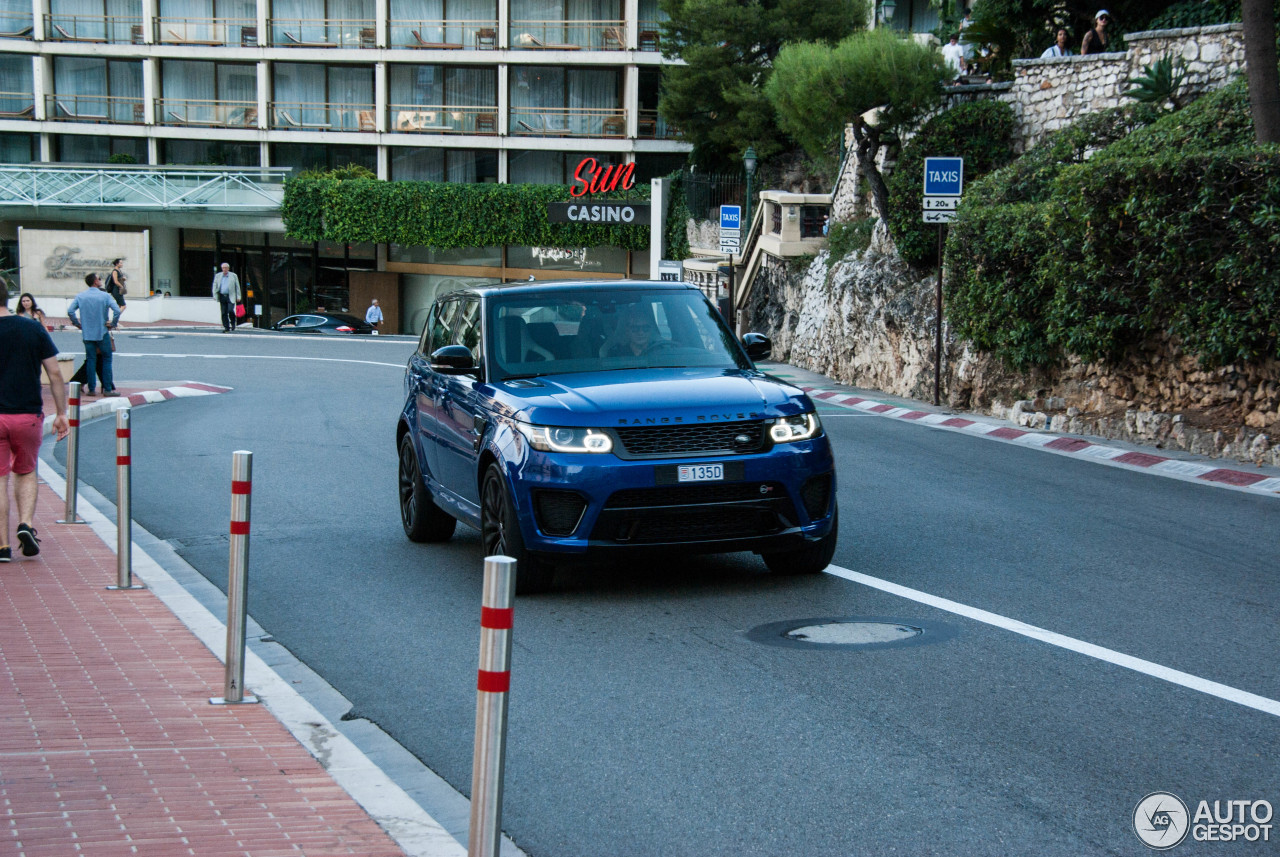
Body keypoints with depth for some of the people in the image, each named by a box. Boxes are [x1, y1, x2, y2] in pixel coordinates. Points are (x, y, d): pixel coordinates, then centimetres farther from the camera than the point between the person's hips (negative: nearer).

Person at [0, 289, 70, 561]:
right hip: (29, 414, 2)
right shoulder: (34, 329, 0)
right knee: (26, 473, 20)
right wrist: (61, 413, 7)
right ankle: (26, 525, -2)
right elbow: (55, 374, 0)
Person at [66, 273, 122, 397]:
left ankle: (90, 389, 8)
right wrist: (113, 324, -6)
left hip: (87, 334, 3)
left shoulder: (80, 296, 3)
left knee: (90, 360, 9)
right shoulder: (105, 296, -7)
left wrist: (78, 324, 5)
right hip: (102, 333, -3)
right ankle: (107, 389, 0)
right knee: (107, 359, 4)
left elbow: (70, 311, -5)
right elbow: (117, 310, -19)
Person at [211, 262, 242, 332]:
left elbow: (237, 287, 7)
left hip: (231, 297, -3)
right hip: (222, 297, 3)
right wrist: (215, 296, 0)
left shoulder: (233, 276, 5)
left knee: (230, 310, -17)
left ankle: (233, 323, 8)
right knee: (224, 313, 0)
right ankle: (226, 328, 5)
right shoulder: (217, 276, 10)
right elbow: (215, 286, 11)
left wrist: (238, 297, 1)